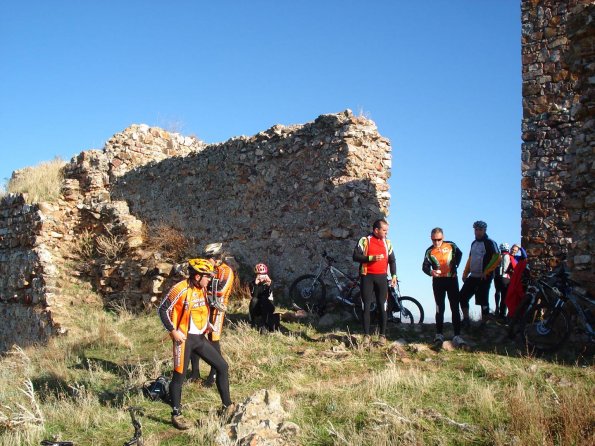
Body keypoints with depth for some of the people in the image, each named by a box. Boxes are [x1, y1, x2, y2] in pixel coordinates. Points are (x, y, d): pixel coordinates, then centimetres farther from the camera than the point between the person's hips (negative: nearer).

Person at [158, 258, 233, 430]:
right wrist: (173, 331, -17)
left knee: (222, 366, 6)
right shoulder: (180, 290, -18)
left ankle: (227, 406, 17)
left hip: (200, 338, 8)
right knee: (179, 376, -1)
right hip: (184, 338, -8)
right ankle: (176, 415, 13)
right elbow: (162, 310, -14)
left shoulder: (202, 289, 6)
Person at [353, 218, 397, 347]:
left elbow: (392, 260, 15)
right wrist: (371, 258, -19)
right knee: (366, 306, -1)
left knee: (382, 307, 0)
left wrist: (394, 275, 4)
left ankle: (382, 335, 8)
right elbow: (356, 256, -8)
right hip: (367, 277, -2)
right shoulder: (365, 240, -2)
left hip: (381, 278, 3)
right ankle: (366, 335, 5)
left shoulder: (387, 242, 10)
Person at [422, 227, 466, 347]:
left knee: (455, 308, -3)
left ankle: (457, 335, -4)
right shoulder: (429, 251, -4)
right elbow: (425, 266, -13)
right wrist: (431, 272, -34)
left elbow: (459, 254, 18)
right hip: (438, 280, 0)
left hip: (452, 279, 0)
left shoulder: (451, 245, -3)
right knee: (440, 308, 2)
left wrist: (455, 265, 7)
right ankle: (439, 334, 7)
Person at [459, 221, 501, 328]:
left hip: (484, 278, -8)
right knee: (463, 296, 3)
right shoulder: (474, 243, 16)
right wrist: (465, 274, 13)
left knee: (483, 301, -4)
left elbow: (497, 259, -17)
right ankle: (466, 320, 11)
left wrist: (486, 272, -18)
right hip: (473, 276, 8)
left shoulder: (490, 243, -8)